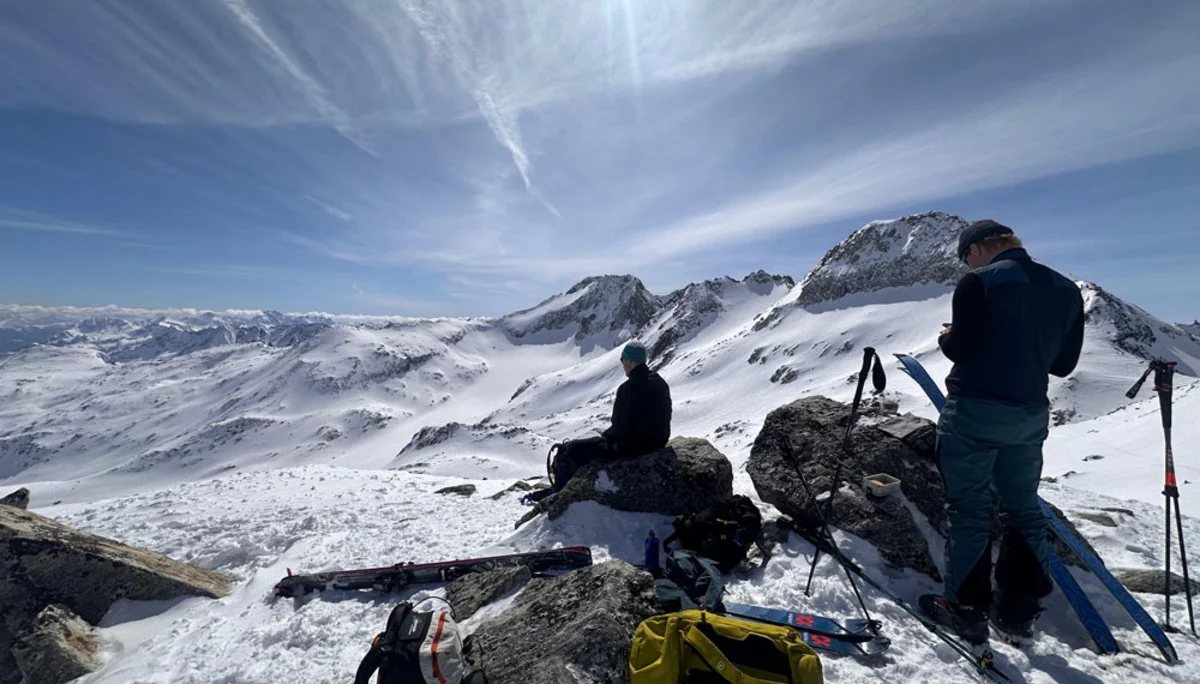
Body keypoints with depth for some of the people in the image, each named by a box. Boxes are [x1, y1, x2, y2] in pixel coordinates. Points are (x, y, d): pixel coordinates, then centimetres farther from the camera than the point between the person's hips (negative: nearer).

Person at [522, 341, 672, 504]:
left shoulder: (629, 388, -24)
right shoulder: (659, 381, 4)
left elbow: (620, 427, -22)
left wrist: (605, 436, 0)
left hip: (631, 445, -9)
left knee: (570, 451, 3)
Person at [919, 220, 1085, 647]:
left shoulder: (978, 283, -12)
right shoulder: (1067, 289, 9)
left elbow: (962, 348, -17)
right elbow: (1064, 363, 10)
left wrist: (946, 338, 4)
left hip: (975, 412, -7)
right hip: (1031, 415, 7)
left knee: (968, 511, 3)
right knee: (1023, 509, 17)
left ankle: (967, 610, 15)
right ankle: (1017, 614, 27)